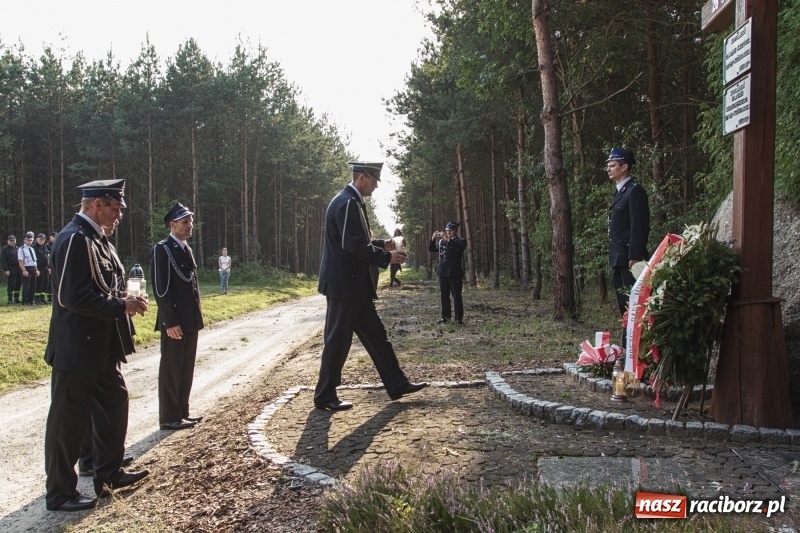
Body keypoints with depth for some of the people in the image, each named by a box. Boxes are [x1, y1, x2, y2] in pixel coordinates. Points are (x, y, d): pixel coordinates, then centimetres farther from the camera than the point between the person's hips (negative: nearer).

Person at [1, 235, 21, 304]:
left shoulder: (17, 249, 16)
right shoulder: (4, 249, -2)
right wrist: (6, 270, -15)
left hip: (18, 269, 6)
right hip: (10, 269, -6)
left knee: (19, 284, 8)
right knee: (11, 285, -4)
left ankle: (16, 298, 18)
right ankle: (10, 299, 3)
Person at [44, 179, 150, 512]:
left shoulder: (95, 238, 12)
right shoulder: (75, 238, -19)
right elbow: (71, 296, -26)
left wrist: (122, 297, 2)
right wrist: (121, 306, -21)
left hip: (100, 346, 10)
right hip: (77, 348, -10)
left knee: (113, 403, 18)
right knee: (69, 419, 2)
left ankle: (109, 474, 33)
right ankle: (60, 493, 16)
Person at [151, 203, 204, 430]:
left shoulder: (186, 249, 15)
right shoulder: (163, 249, -12)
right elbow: (161, 289, -17)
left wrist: (197, 316, 14)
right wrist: (170, 322, -20)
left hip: (190, 319, 9)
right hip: (175, 321, -9)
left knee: (186, 368, 14)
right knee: (171, 369, 1)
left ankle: (182, 412, 24)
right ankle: (169, 417, 10)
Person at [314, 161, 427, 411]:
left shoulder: (352, 202, 16)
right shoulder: (347, 203, -17)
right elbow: (353, 245, -23)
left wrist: (382, 244, 13)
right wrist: (387, 257, -14)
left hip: (353, 284, 11)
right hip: (344, 284, -11)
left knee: (375, 334, 12)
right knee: (338, 339, -1)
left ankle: (396, 384, 19)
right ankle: (325, 395, 11)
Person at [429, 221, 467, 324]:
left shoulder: (460, 241, -2)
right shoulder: (441, 241, 13)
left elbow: (459, 248, -23)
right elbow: (431, 249, 9)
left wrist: (448, 239, -32)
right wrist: (433, 239, -8)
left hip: (455, 273, -5)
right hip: (443, 272, 5)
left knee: (456, 296, -3)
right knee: (444, 296, 8)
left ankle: (459, 318, 0)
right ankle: (445, 316, 16)